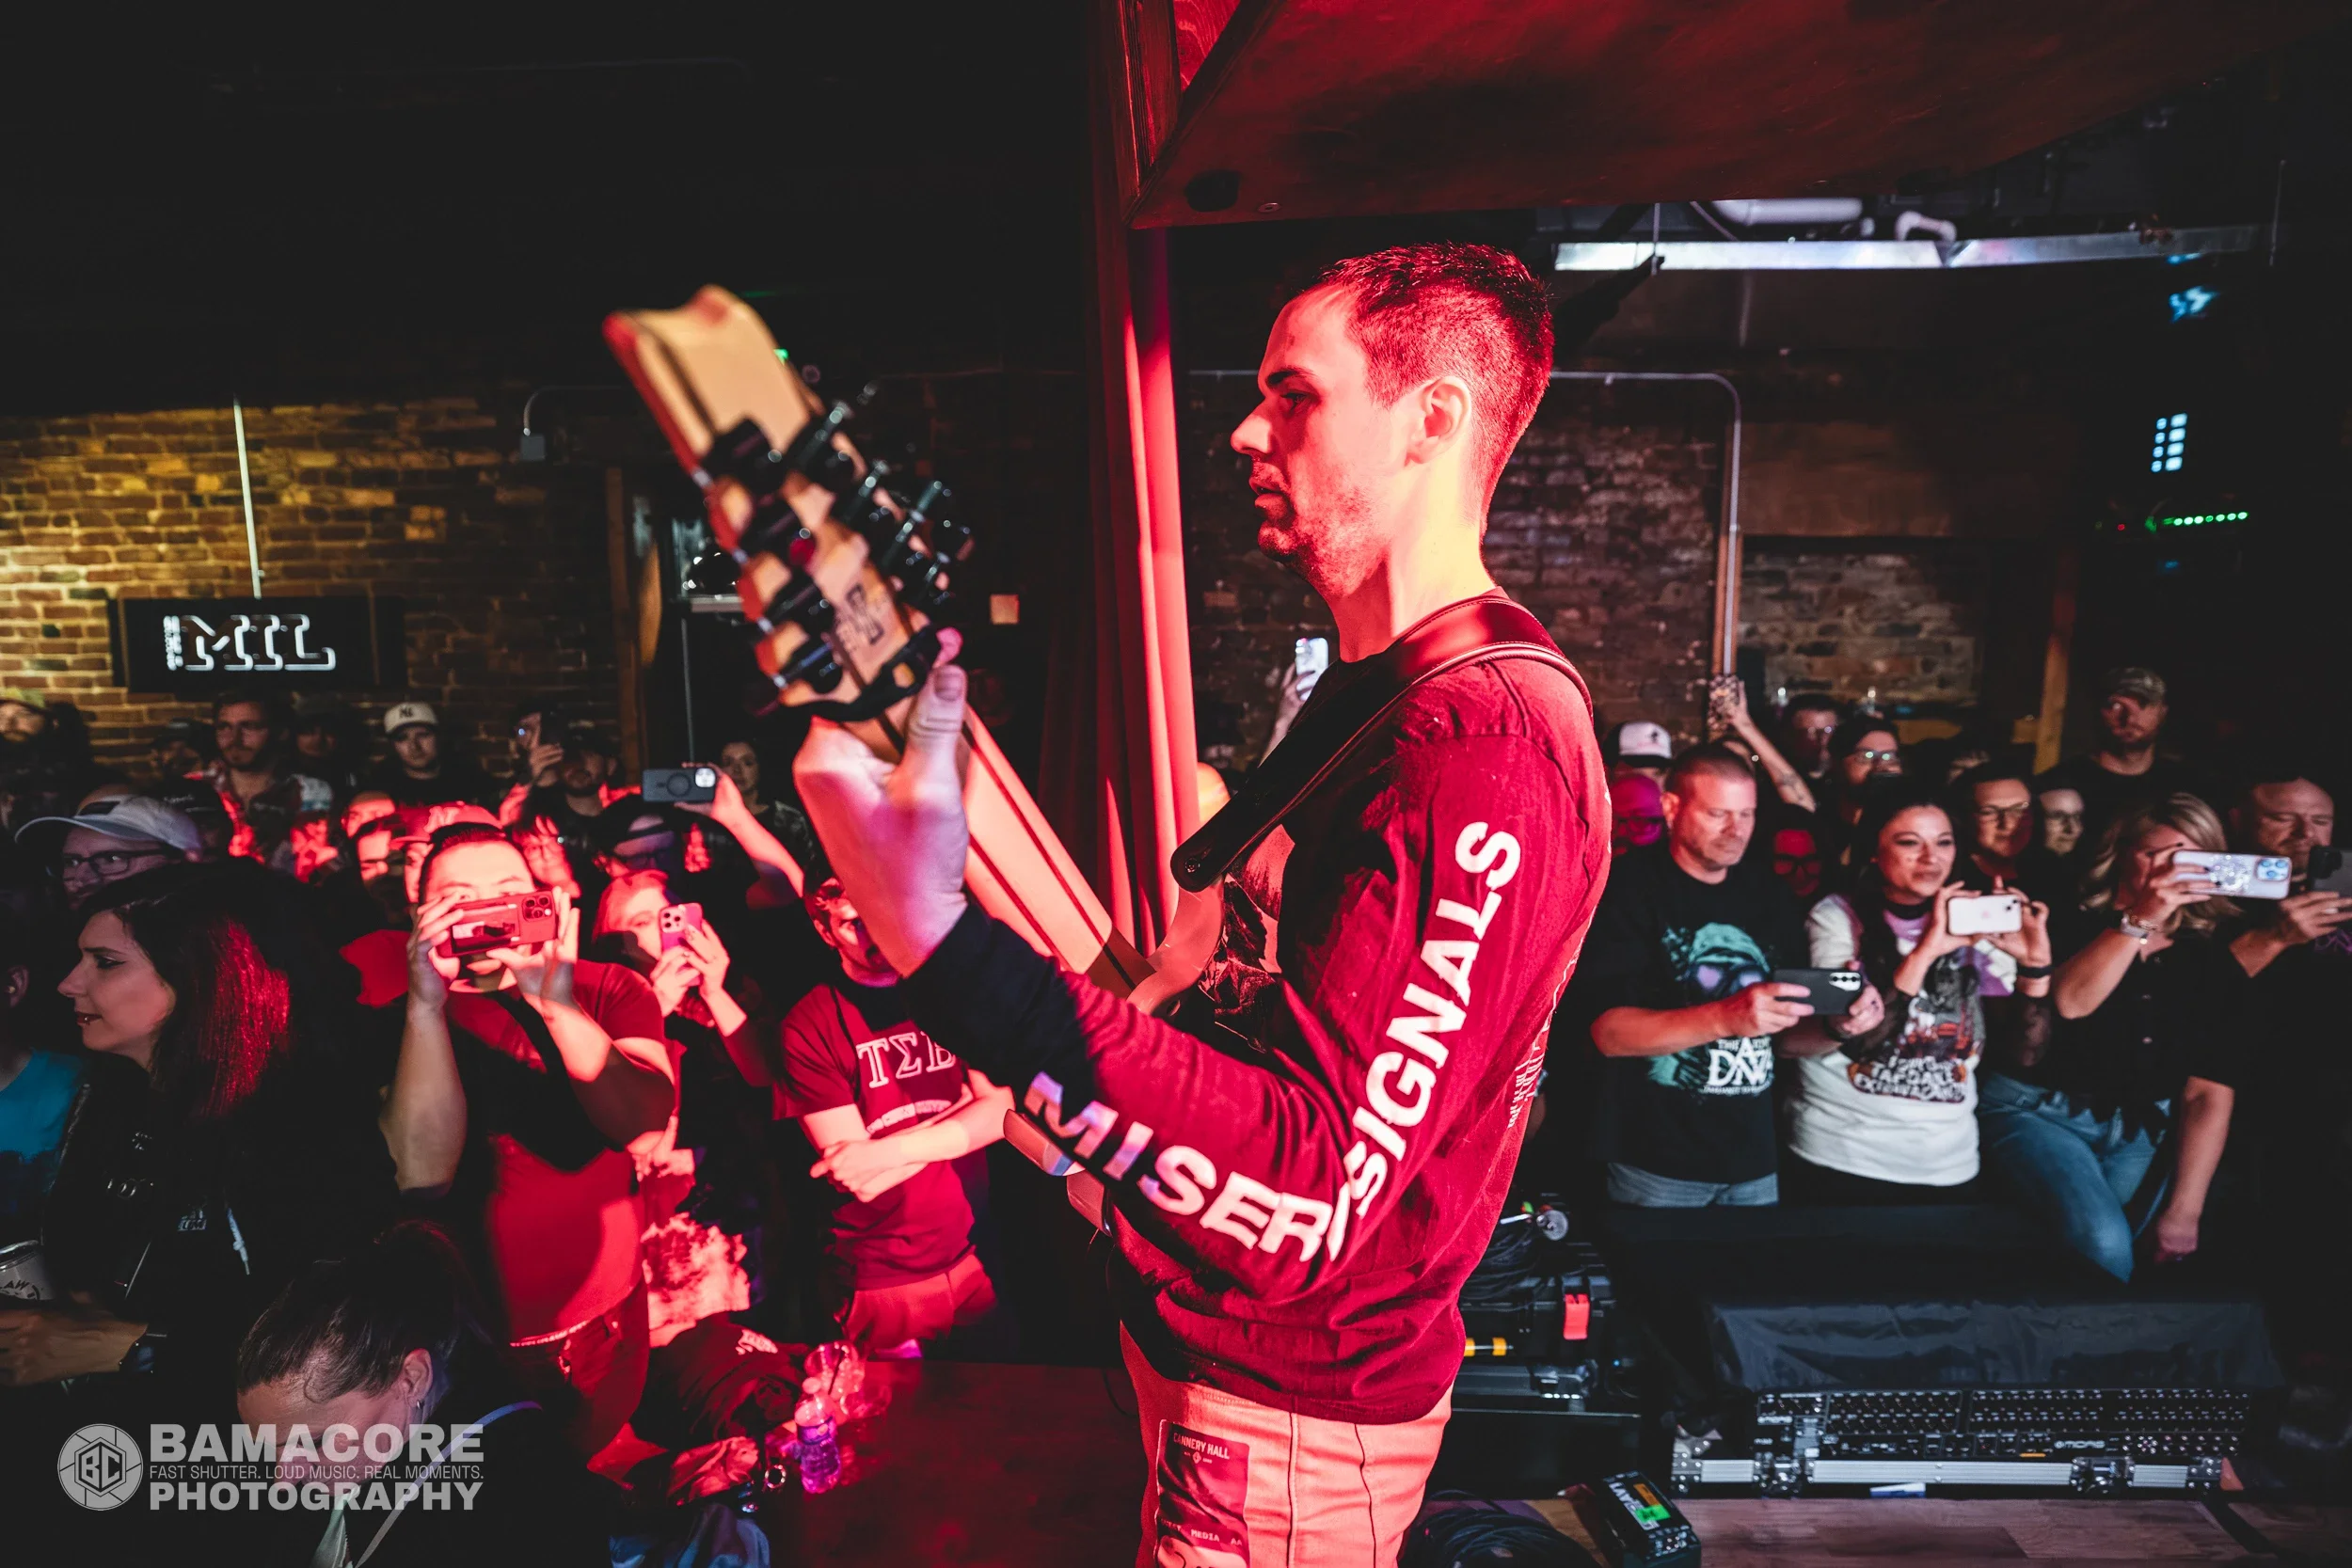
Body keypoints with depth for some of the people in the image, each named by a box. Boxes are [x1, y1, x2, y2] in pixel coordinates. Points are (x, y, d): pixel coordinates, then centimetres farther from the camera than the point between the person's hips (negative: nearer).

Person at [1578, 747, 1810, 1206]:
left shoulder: (1772, 898, 7)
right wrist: (1724, 1018, -31)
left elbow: (1791, 1035, 11)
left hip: (1754, 1159, 5)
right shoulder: (1630, 888, -10)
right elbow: (1610, 1032, -19)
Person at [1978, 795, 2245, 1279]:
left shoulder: (2214, 960, 3)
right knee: (2100, 1243, -25)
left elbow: (2209, 1091, -1)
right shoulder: (2071, 925, -4)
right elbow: (2069, 1002, -26)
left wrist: (2183, 1210, -8)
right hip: (2037, 1110, -4)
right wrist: (2141, 920, -32)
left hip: (2138, 1134, 4)